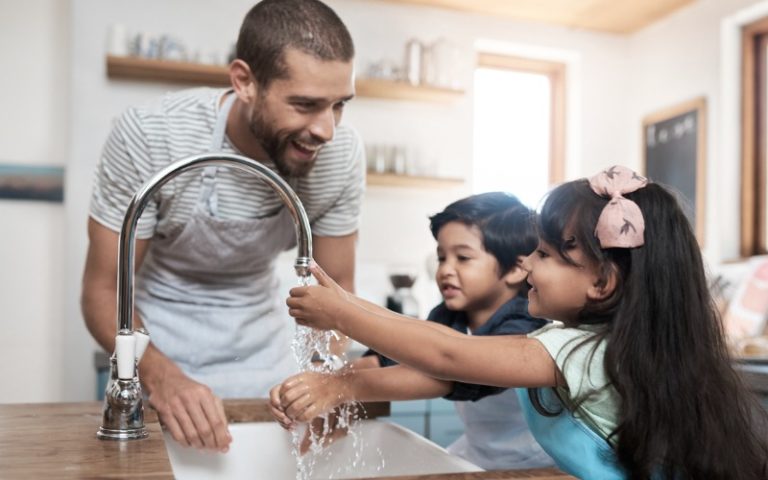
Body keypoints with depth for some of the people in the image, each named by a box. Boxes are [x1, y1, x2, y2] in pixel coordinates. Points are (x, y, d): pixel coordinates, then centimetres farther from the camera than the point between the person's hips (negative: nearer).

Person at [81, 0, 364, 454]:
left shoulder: (342, 154, -20)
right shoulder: (149, 136, -28)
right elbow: (103, 291, -20)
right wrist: (161, 376, -39)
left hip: (264, 340, 3)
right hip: (162, 344, -2)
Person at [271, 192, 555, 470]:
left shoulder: (522, 332, -26)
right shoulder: (448, 318, -4)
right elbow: (388, 359, -15)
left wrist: (343, 387, -50)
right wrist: (322, 384, -33)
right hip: (474, 455, 5)